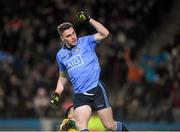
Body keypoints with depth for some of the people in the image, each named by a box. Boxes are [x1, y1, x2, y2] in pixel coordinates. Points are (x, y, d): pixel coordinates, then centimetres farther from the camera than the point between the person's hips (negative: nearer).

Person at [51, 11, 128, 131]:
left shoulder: (85, 42, 2)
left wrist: (88, 19, -17)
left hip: (97, 89, -3)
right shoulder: (61, 55, 13)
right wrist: (57, 93, 13)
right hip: (80, 96, 3)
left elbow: (104, 33, -12)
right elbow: (63, 77, 27)